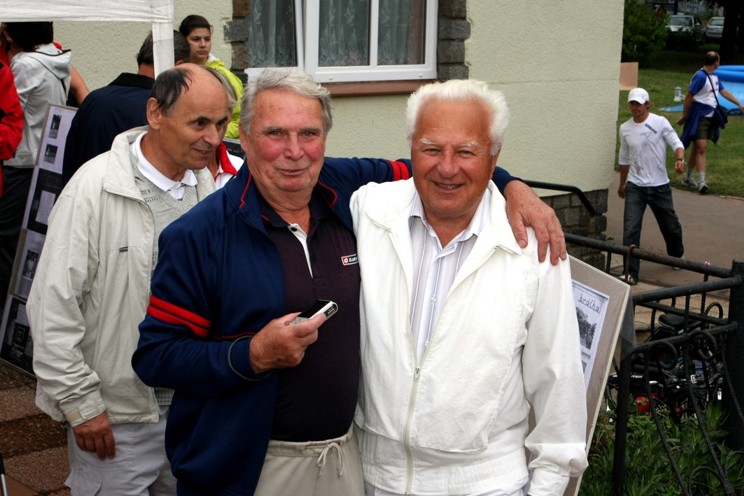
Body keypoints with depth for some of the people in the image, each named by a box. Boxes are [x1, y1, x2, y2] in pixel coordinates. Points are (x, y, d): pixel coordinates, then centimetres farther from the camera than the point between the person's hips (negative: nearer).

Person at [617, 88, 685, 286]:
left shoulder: (660, 122, -6)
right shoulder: (625, 128, 3)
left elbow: (676, 143, -14)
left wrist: (679, 159, -36)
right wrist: (622, 184, 23)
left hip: (660, 186, -1)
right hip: (635, 187, 1)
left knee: (670, 226, 15)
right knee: (630, 229, -11)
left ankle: (676, 256, 44)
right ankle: (630, 273, -7)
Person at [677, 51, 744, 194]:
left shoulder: (714, 77, 11)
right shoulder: (700, 76, -16)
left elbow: (724, 92, 20)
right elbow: (689, 97, -15)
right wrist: (684, 116, -12)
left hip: (710, 117, 9)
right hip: (699, 117, -9)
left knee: (697, 147, 15)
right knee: (702, 148, -13)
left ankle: (688, 177, 25)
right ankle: (702, 181, -16)